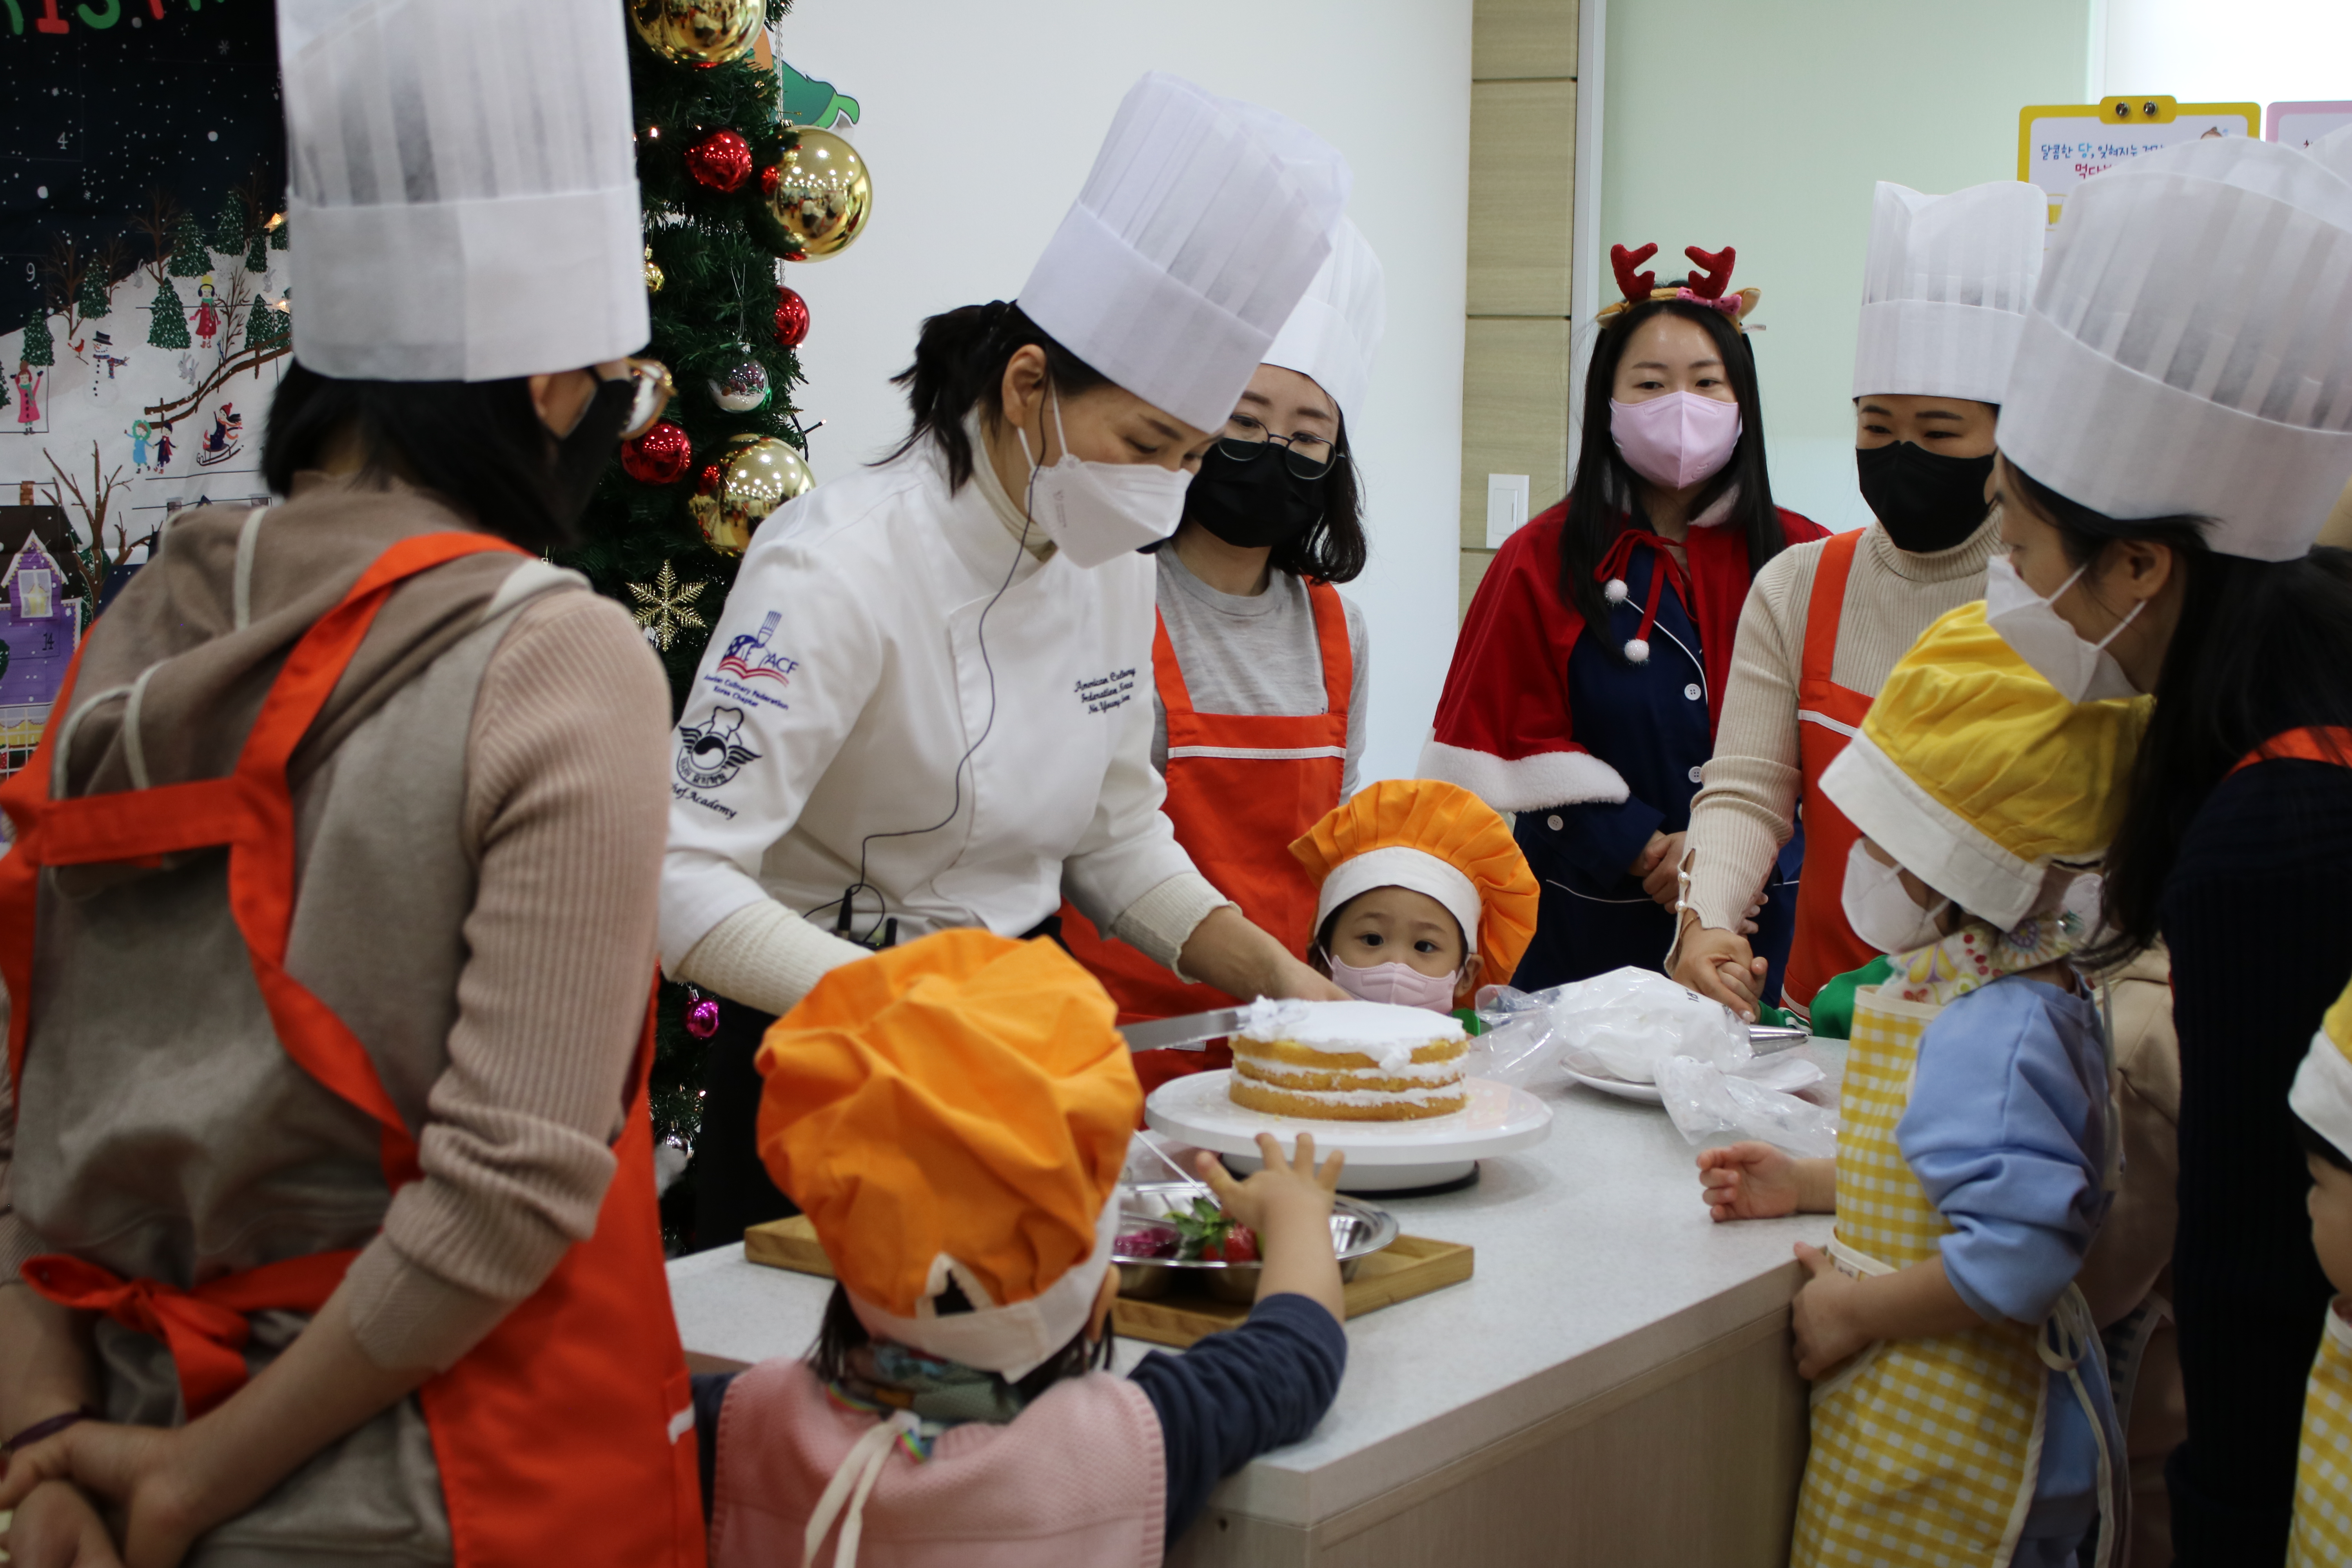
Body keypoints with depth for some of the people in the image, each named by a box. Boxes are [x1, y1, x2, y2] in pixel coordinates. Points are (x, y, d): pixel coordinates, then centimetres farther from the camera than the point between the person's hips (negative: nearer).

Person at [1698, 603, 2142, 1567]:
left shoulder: (1994, 1034, -27)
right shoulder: (2019, 992, 5)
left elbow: (2021, 1257, -31)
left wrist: (1856, 1313, -18)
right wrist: (1811, 1185, 13)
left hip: (1943, 1451, -10)